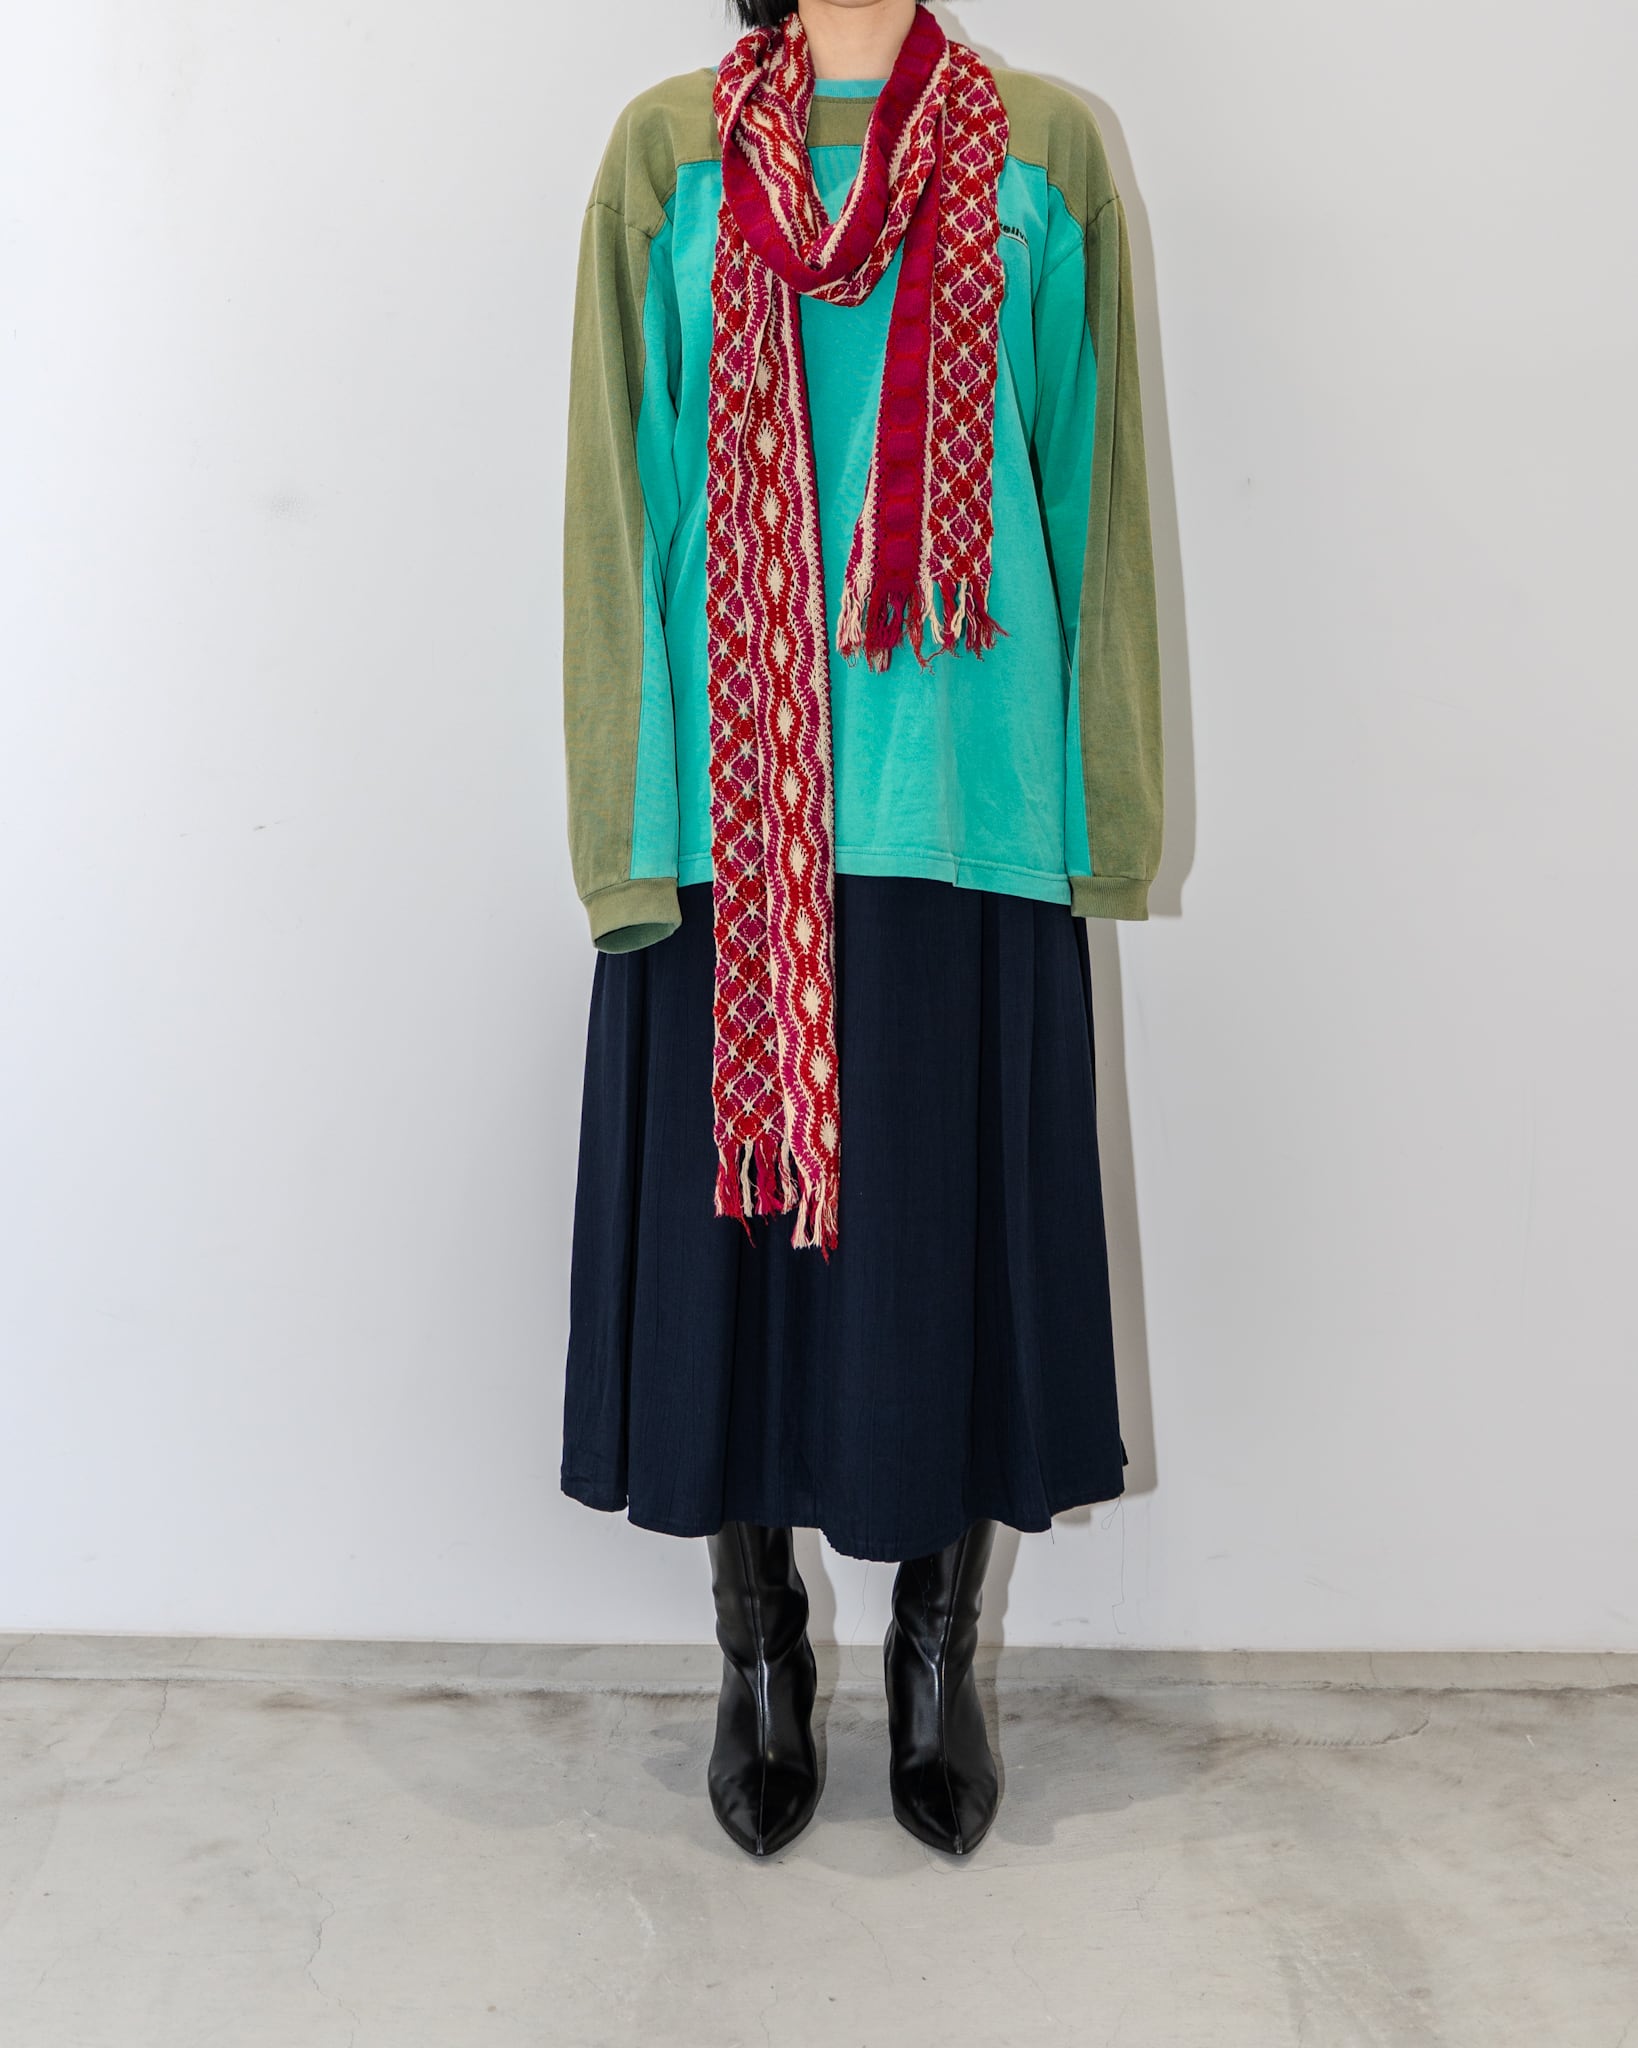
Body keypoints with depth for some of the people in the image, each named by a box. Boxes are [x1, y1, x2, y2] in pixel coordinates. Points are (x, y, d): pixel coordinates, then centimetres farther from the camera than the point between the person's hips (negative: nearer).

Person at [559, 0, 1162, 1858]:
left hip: (966, 816, 1)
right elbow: (618, 503, 5)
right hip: (733, 817, 0)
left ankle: (938, 1667, 27)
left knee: (955, 1234, 6)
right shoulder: (671, 152, 9)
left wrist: (1102, 823, 3)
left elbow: (1094, 495, 9)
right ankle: (759, 1664, 27)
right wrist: (624, 835, -2)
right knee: (737, 1223, 6)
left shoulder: (1043, 151, 11)